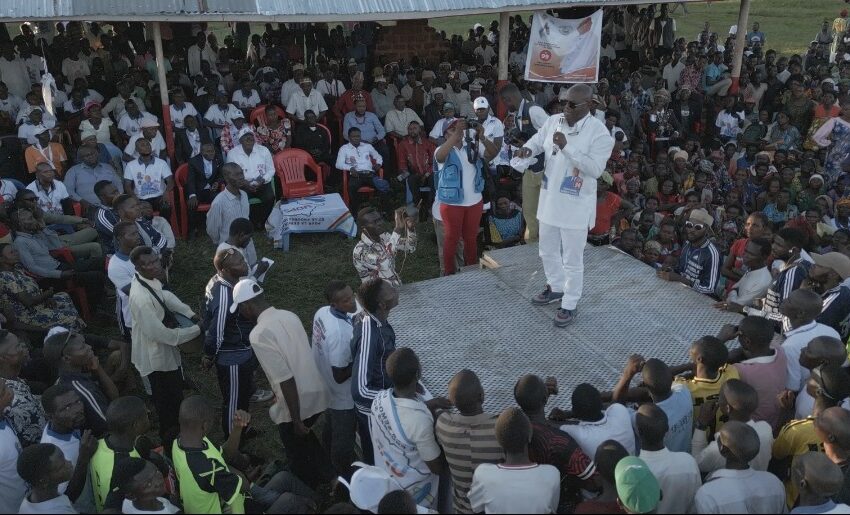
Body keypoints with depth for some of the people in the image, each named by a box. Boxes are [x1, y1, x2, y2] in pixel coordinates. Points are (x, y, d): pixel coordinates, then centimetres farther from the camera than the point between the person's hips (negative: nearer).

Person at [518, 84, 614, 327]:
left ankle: (569, 305, 21)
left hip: (575, 205, -6)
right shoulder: (553, 121, 1)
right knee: (547, 251, 22)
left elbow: (595, 169, -25)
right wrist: (528, 148, -10)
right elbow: (538, 139, 16)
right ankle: (556, 288, 45)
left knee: (572, 259, 5)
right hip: (549, 199, 7)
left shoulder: (599, 133, -18)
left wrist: (566, 146, -31)